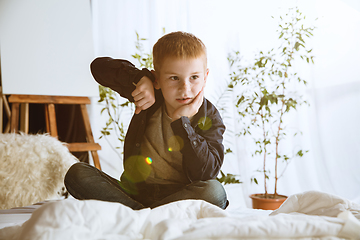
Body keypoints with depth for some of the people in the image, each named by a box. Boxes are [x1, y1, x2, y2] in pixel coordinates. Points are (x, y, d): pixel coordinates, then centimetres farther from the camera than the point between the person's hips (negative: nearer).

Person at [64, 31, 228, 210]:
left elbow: (206, 175, -21)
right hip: (133, 194, 2)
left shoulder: (210, 119, -8)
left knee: (215, 191, -34)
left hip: (181, 198, -2)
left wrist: (181, 121, -24)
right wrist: (141, 78, -17)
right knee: (76, 174, -16)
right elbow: (99, 66, -1)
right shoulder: (150, 96, -3)